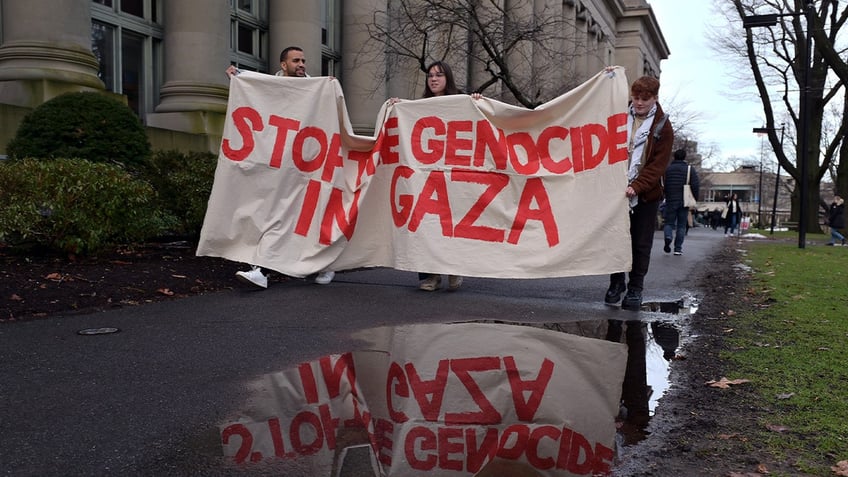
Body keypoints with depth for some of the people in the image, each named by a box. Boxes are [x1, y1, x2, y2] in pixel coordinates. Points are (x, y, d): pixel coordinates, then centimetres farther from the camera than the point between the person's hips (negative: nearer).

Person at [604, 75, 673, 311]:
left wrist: (636, 186, -22)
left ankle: (635, 289, 14)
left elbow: (658, 165, -10)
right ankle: (616, 282, 23)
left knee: (641, 244, 3)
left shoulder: (662, 127, -2)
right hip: (617, 190, 3)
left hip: (646, 194, -2)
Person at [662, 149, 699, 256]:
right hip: (684, 202, 0)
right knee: (681, 225, 7)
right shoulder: (690, 169, 0)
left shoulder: (666, 169, 4)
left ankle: (668, 237, -21)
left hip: (670, 201, 1)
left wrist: (662, 197, 12)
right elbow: (695, 185, -7)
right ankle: (678, 249, 6)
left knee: (669, 222, 10)